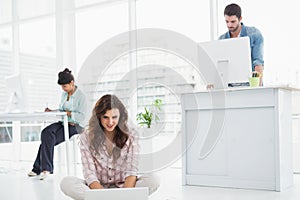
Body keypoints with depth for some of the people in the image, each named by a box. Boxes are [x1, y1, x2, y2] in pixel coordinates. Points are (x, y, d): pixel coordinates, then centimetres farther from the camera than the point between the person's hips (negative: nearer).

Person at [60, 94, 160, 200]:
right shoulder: (87, 137, -4)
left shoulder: (130, 136, -2)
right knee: (66, 183, -27)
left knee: (153, 180, -27)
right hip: (97, 187, 0)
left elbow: (131, 171, -8)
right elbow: (90, 175, -10)